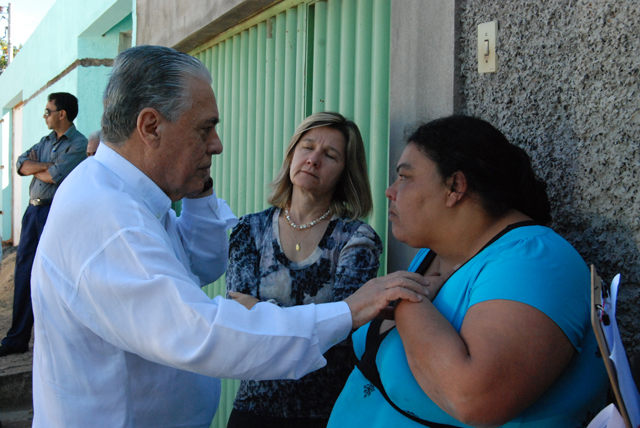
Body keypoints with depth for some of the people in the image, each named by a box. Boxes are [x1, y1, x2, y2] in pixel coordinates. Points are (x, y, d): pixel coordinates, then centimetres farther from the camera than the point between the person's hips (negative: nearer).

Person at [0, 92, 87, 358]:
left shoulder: (79, 144, -8)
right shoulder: (47, 141, 17)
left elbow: (55, 176, -18)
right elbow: (22, 164, 6)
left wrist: (34, 168, 0)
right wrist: (47, 165, -8)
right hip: (33, 210, 8)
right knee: (23, 271, 7)